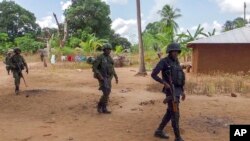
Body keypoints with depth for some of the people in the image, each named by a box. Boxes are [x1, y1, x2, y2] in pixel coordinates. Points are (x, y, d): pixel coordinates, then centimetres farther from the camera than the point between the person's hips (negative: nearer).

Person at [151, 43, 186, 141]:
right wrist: (164, 83, -21)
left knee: (170, 113, 14)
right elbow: (153, 75, -13)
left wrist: (182, 91, 18)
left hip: (177, 90, 9)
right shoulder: (163, 61, -9)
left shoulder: (176, 63, 16)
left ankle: (159, 131, 26)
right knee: (175, 114, -7)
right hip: (170, 91, -9)